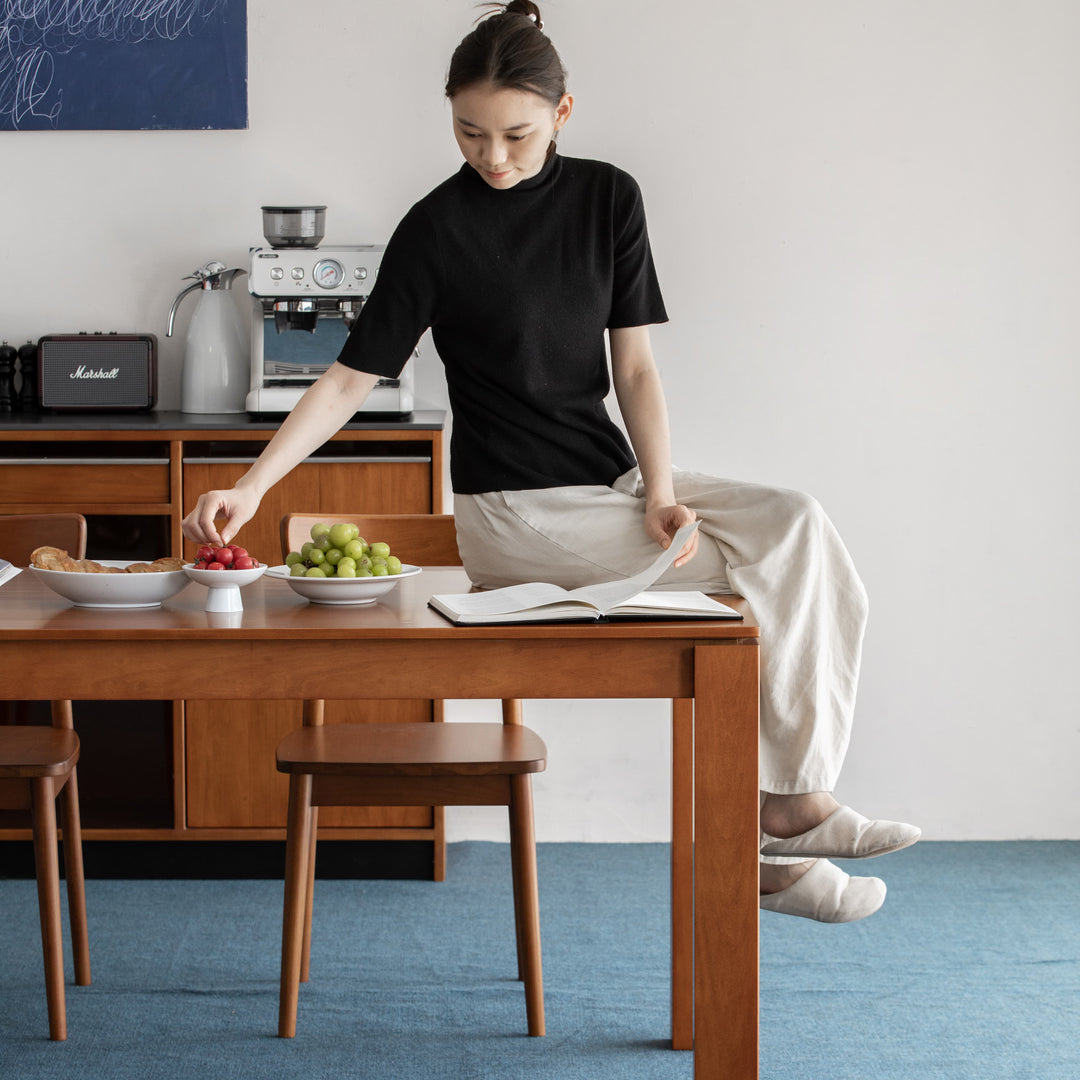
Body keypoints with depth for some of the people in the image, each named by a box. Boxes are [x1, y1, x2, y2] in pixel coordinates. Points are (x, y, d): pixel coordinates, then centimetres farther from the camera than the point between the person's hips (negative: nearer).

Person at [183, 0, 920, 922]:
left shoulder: (607, 198, 5)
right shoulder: (436, 230, -8)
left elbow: (634, 364, 5)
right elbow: (352, 377, -7)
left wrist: (659, 491, -9)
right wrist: (250, 489, -17)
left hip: (610, 479, 5)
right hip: (517, 510, -5)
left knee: (795, 525, -20)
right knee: (755, 577, -21)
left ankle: (795, 802, -18)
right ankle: (787, 811, -8)